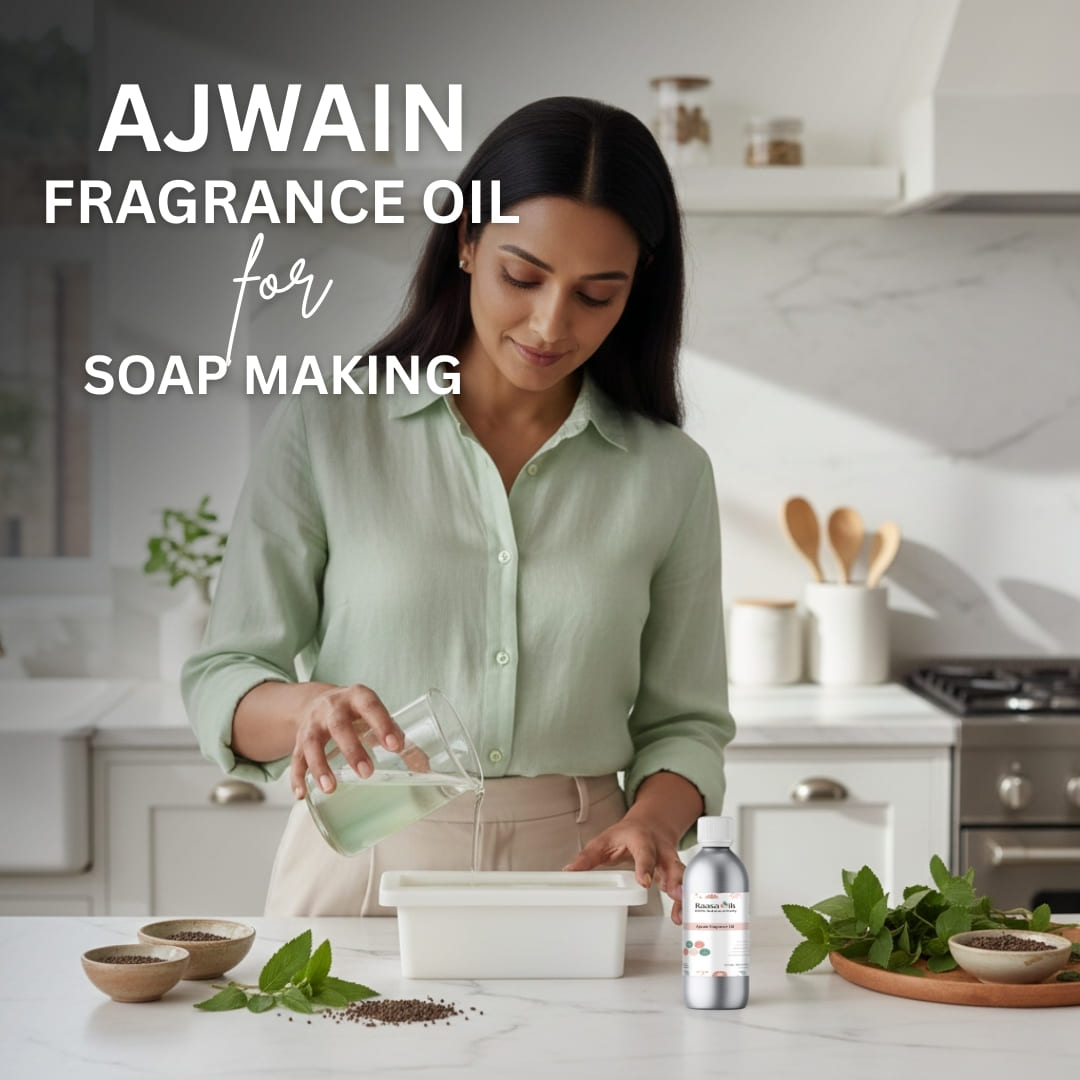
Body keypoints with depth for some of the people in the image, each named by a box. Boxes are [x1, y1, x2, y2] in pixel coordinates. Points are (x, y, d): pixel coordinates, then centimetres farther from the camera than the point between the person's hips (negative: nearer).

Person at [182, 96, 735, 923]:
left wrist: (650, 819, -10)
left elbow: (682, 721, 11)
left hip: (569, 880, 1)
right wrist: (307, 707, -21)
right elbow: (221, 685, 1)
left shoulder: (669, 473, 7)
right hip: (362, 876, -1)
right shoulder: (322, 435, 1)